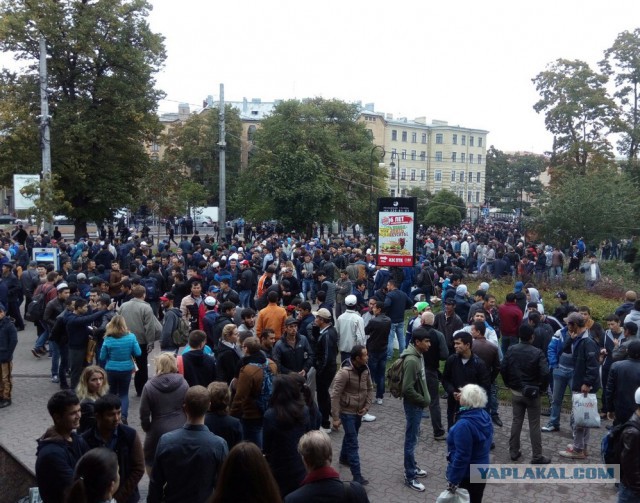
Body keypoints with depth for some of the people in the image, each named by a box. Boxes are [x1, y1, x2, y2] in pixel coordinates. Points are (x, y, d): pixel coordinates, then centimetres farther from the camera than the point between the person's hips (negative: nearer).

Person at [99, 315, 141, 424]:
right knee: (124, 394, 14)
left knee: (112, 393, 19)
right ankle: (124, 416, -2)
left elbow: (102, 357, -4)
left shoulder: (108, 339, -12)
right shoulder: (131, 337, -11)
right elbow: (138, 353, -6)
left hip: (111, 370, 0)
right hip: (126, 370, 0)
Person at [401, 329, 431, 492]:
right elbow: (407, 388, -27)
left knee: (413, 437, 21)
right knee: (411, 439, 1)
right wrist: (424, 400, -16)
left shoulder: (418, 355, 4)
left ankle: (411, 467, 36)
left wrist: (425, 398, 11)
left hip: (417, 403, 10)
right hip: (413, 404, -10)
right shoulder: (411, 360, -26)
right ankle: (410, 477, 11)